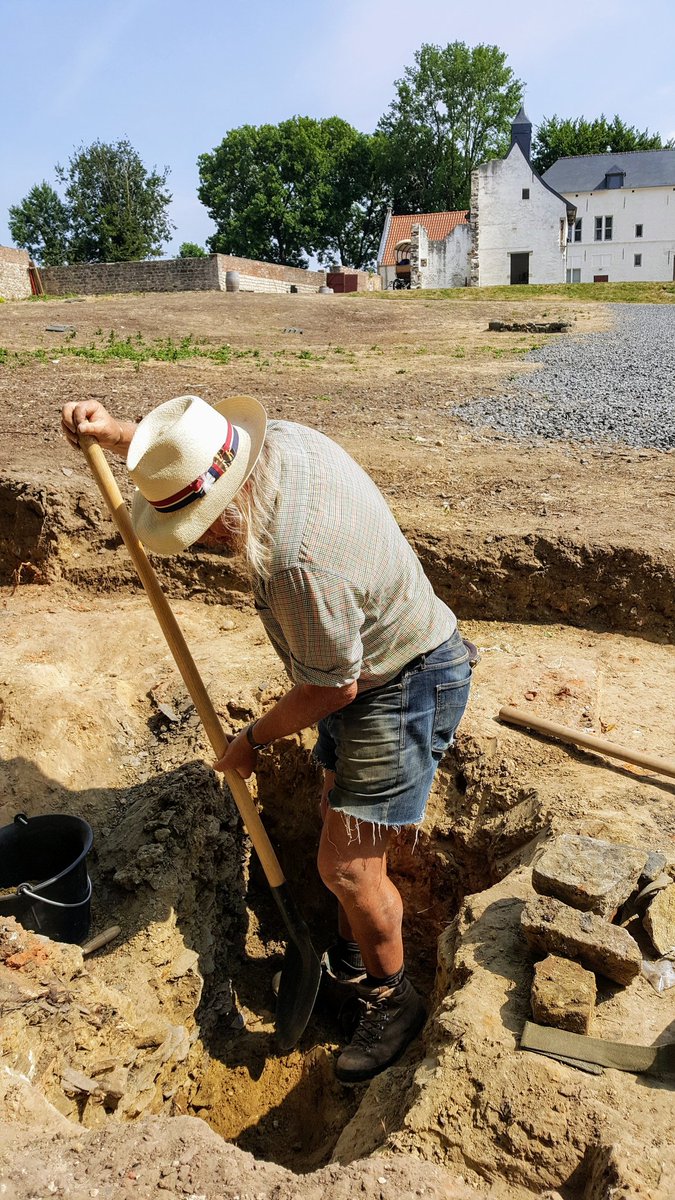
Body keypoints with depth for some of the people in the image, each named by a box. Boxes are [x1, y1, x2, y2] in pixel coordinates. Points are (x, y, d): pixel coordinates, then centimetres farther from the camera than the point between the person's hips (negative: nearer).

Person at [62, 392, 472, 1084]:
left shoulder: (297, 561, -38)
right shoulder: (279, 439, -10)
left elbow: (333, 688, -24)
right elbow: (193, 450, 13)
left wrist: (255, 740, -8)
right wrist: (115, 434, -1)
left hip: (405, 688, -10)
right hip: (368, 669, 10)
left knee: (347, 865, -3)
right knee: (341, 827, 21)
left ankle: (393, 1002, 25)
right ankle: (351, 963, 44)